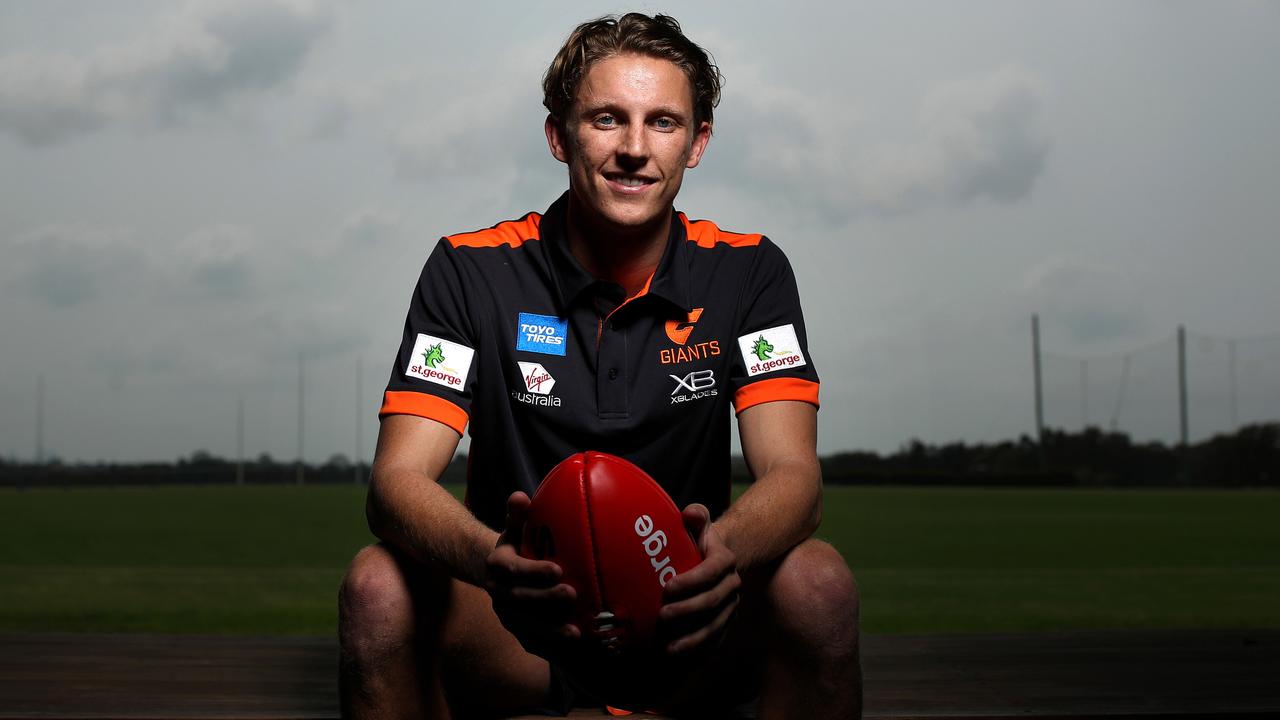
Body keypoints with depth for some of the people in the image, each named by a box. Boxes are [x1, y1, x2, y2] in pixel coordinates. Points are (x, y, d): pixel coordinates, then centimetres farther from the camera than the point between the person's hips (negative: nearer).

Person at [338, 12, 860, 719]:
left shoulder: (748, 271, -4)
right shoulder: (471, 269, -8)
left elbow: (790, 469, -15)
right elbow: (399, 476, -17)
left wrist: (727, 549, -40)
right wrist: (493, 560, -41)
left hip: (684, 633, 1)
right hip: (513, 627, 0)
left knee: (817, 579, -29)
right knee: (378, 586, -30)